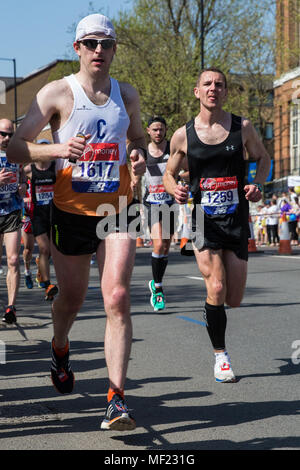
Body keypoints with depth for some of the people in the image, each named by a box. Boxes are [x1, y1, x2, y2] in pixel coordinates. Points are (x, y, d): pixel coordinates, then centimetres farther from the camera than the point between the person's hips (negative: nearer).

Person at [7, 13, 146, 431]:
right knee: (72, 297, 14)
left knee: (117, 298, -13)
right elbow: (15, 148, -7)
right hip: (71, 211, -1)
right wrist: (58, 150, -25)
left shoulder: (127, 95, 8)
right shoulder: (58, 93, -4)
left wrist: (139, 158, 0)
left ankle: (117, 399, -13)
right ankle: (60, 349, 48)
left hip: (117, 210, 2)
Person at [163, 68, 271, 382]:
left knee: (234, 300, 4)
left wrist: (257, 184, -4)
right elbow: (169, 173, 11)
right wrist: (174, 189, -12)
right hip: (204, 219, -2)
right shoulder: (183, 136, 0)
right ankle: (220, 356, 2)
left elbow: (262, 158, 16)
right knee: (216, 289, -18)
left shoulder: (242, 128, 2)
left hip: (237, 220, 2)